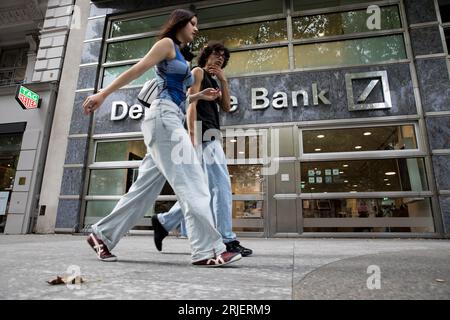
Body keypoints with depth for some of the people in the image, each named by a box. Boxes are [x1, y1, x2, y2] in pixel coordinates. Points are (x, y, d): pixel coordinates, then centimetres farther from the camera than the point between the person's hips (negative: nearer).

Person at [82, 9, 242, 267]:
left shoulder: (181, 56, 30)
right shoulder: (167, 43, 5)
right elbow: (137, 70, -3)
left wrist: (200, 96, 20)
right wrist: (103, 94, -6)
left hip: (172, 119, 9)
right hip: (164, 116, -9)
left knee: (146, 187, 5)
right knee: (192, 182, -16)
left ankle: (102, 234, 14)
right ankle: (207, 250, -15)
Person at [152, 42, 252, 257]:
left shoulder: (212, 81, 30)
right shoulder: (198, 72, 6)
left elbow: (226, 107, 18)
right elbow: (191, 104, -8)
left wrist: (223, 81, 11)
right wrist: (191, 135, -19)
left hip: (212, 136, 9)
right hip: (205, 134, -9)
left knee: (205, 189, 7)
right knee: (221, 186, -12)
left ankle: (164, 222, 14)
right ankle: (227, 240, -8)